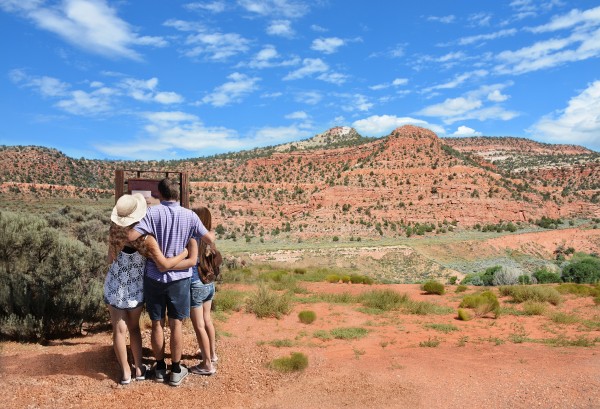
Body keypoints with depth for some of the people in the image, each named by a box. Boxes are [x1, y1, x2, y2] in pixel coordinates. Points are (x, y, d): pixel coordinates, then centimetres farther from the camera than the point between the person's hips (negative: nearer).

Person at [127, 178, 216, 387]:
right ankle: (176, 371, 19)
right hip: (179, 277, 0)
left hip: (154, 276, 0)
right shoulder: (190, 215, -5)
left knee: (157, 324, 13)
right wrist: (212, 246, 24)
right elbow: (210, 239, 1)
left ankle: (160, 368, 26)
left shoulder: (153, 213, -10)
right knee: (176, 324, 10)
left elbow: (131, 236, -19)